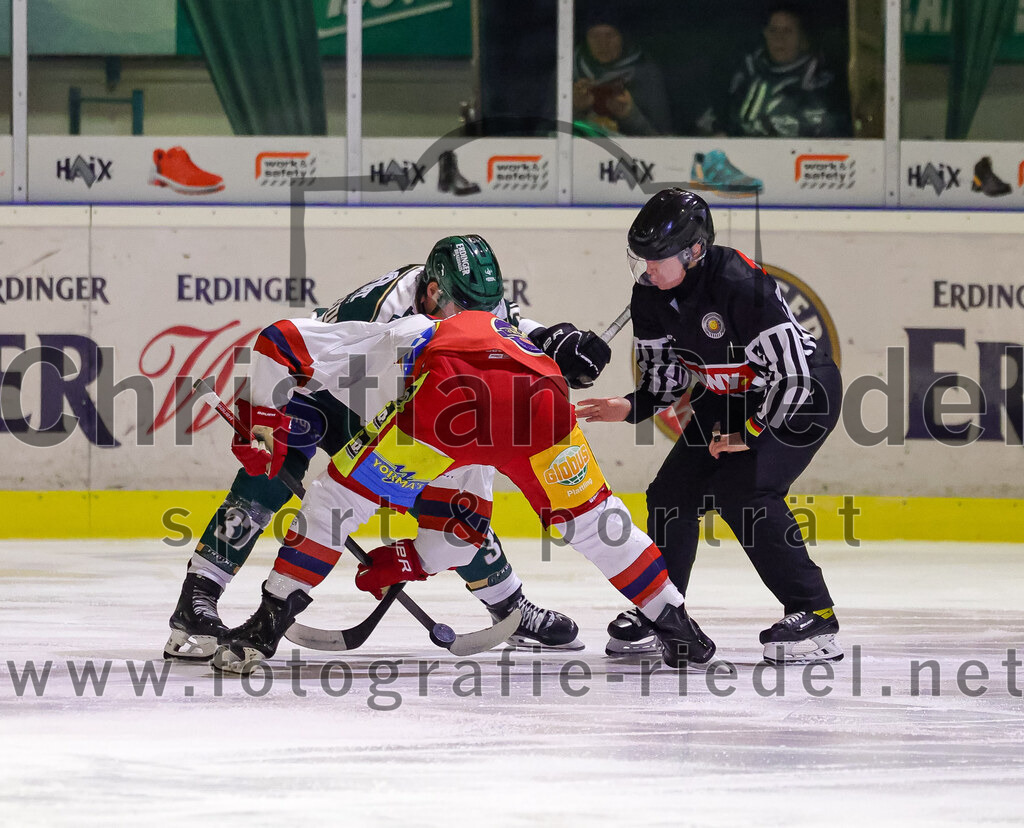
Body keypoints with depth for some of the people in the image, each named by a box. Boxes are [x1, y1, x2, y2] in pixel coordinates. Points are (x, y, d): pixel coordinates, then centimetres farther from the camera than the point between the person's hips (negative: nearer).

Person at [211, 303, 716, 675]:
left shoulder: (379, 342, 36)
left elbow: (280, 341, 22)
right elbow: (464, 527, 46)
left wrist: (263, 423, 28)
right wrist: (406, 563, 49)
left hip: (457, 392, -5)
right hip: (543, 397, 5)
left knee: (342, 492, 10)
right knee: (589, 517, 28)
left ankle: (268, 623, 3)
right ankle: (676, 626, 29)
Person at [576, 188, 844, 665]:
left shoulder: (740, 285, -33)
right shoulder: (651, 295, -8)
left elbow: (792, 373, -31)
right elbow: (665, 375, 5)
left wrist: (749, 436, -25)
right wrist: (631, 408, -14)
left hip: (805, 394, -8)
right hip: (728, 397, 8)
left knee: (745, 493, -24)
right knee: (674, 491, 3)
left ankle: (815, 617, -19)